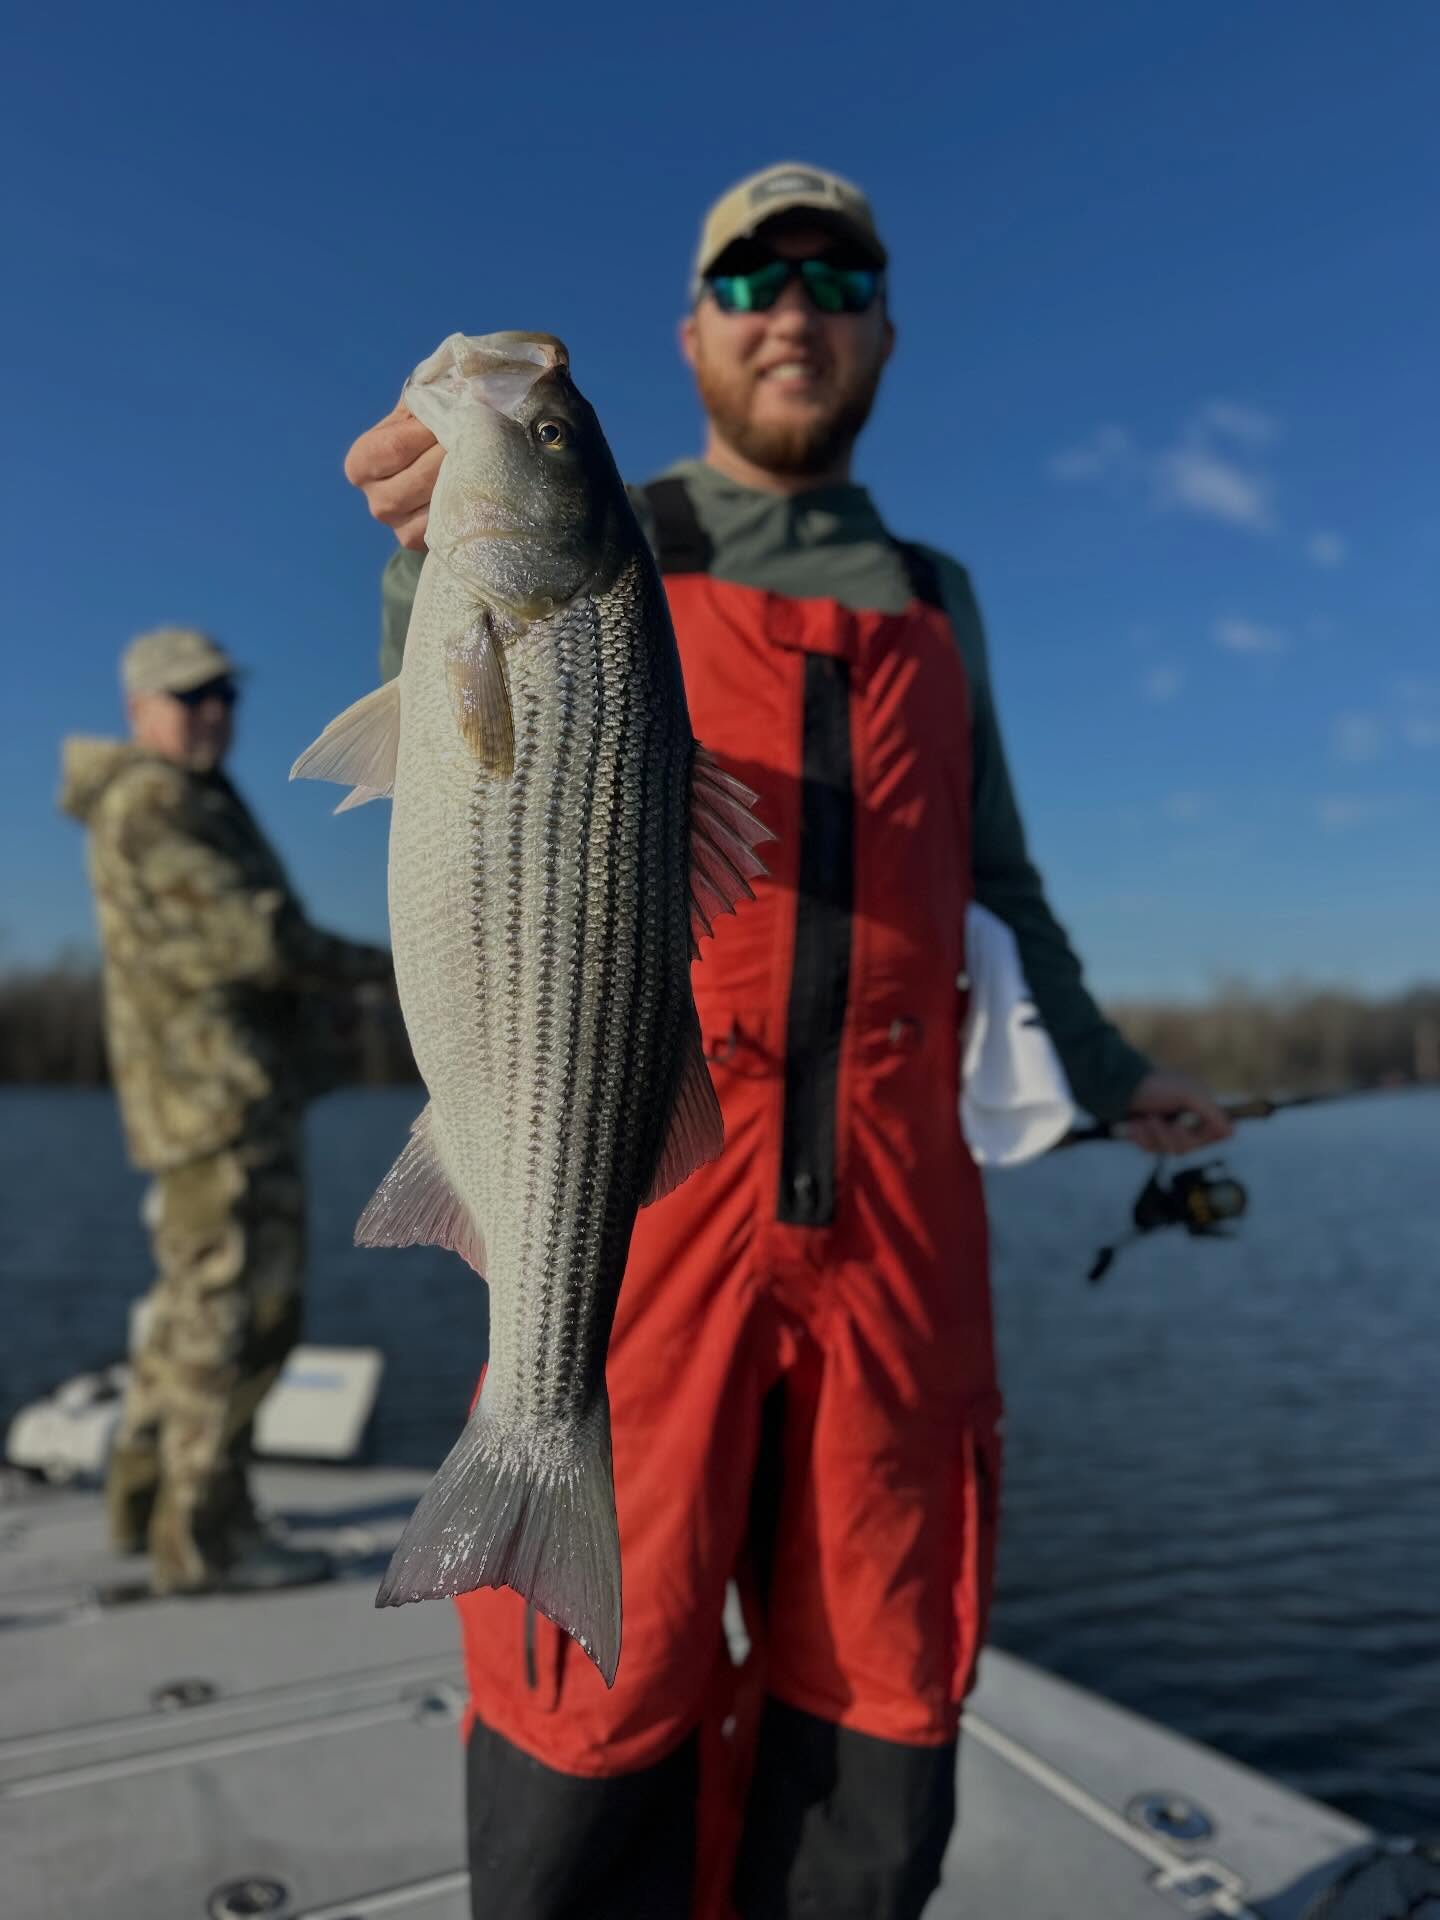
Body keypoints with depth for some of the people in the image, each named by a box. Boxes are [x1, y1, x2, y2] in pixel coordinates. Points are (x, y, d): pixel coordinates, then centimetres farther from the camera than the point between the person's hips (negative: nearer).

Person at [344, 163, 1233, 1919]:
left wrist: (1103, 1069, 31)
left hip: (891, 1207, 4)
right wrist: (447, 552, -26)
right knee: (600, 1723, 0)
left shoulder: (933, 598, 19)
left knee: (876, 1730, 9)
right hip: (644, 1174, -3)